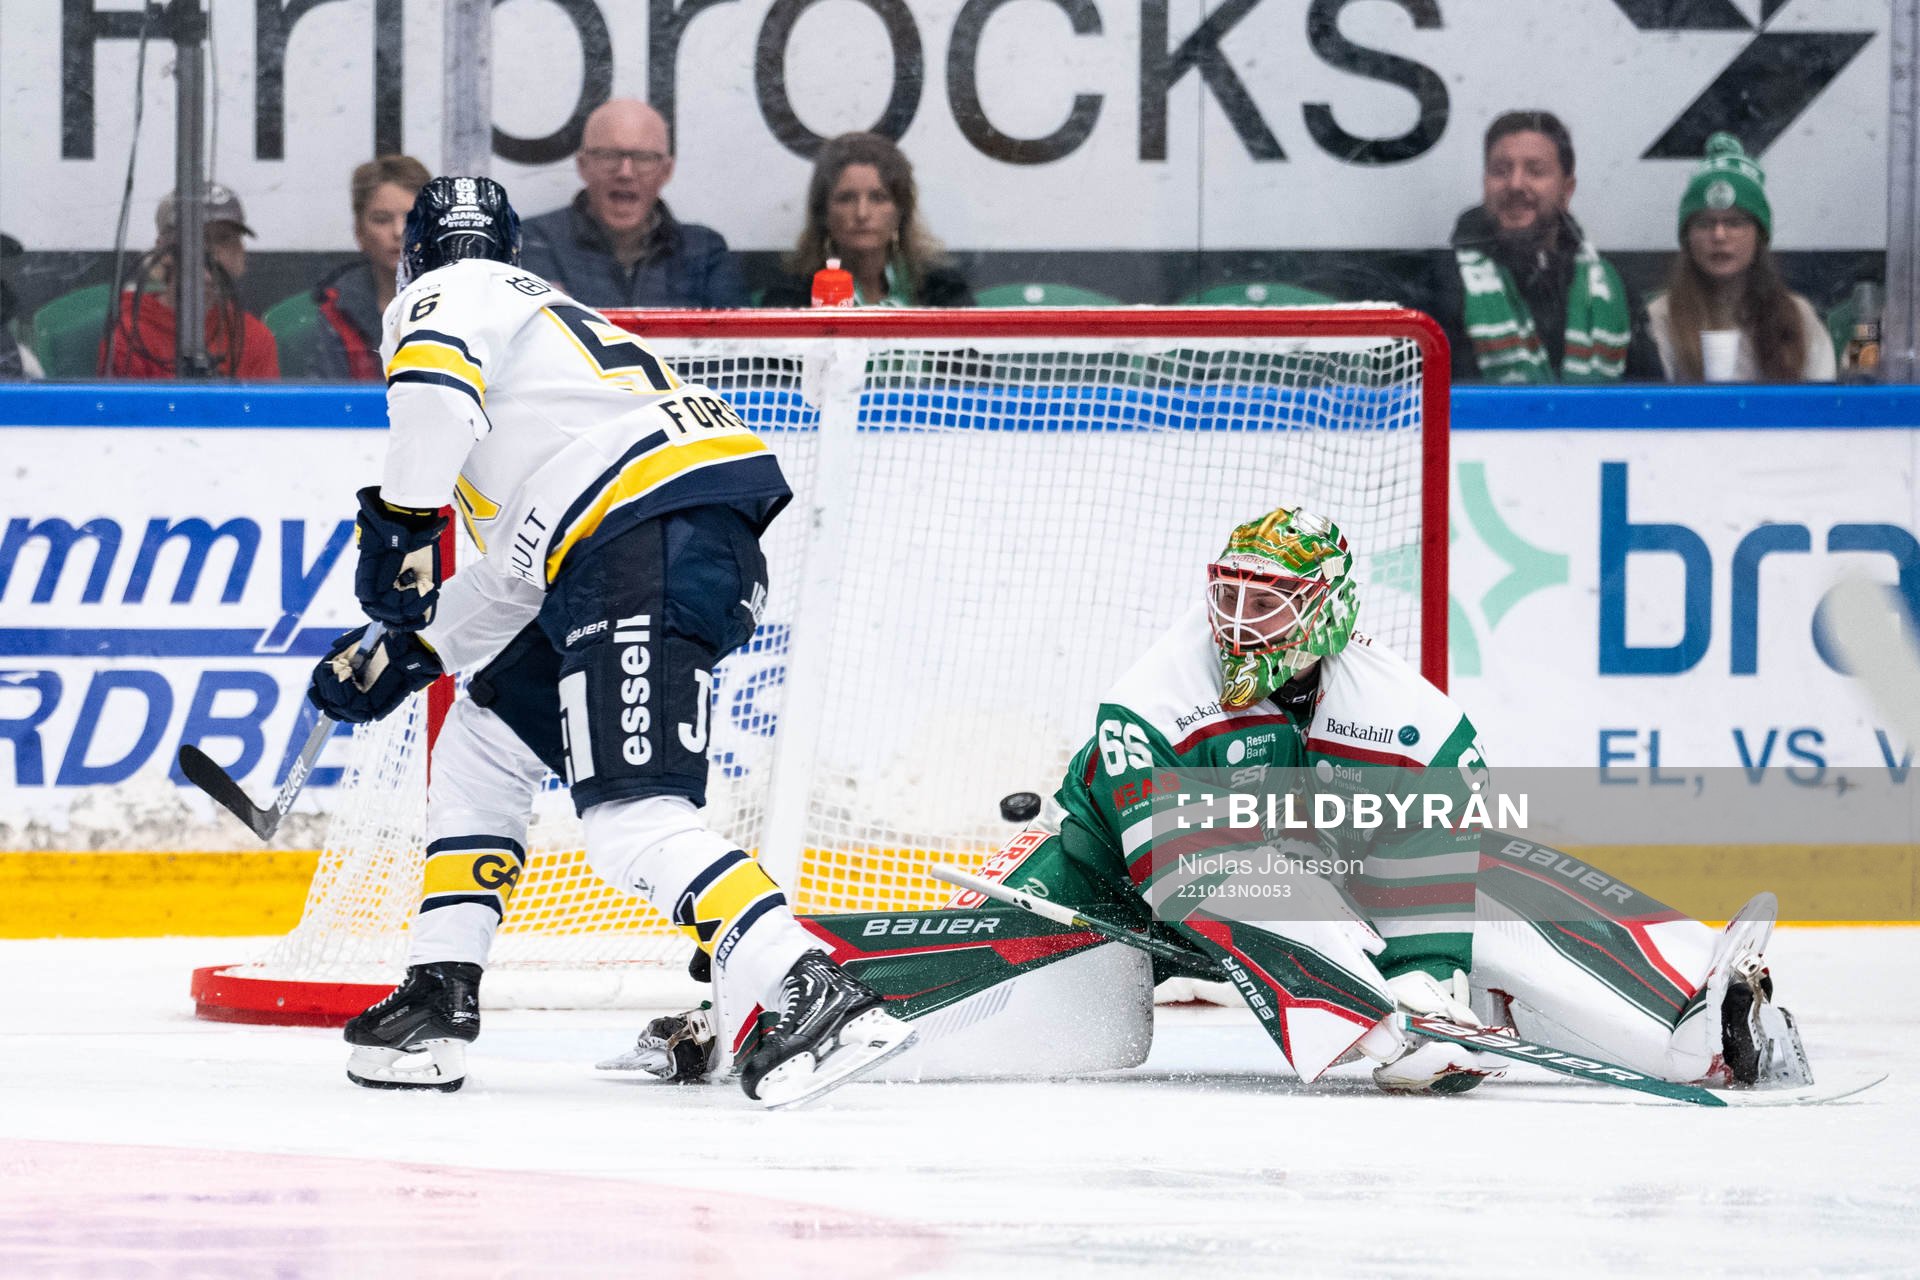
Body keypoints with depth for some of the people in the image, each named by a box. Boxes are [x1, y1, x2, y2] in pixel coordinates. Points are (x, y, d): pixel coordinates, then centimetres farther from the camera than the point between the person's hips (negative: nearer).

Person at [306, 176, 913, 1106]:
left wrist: (399, 518, -11)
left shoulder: (445, 296, 12)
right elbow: (518, 571, 36)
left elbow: (435, 380, -16)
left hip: (651, 540, -10)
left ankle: (815, 996, -32)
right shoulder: (546, 311, 37)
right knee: (484, 739, 22)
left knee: (632, 818, -18)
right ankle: (438, 1001, 19)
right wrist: (406, 653, 38)